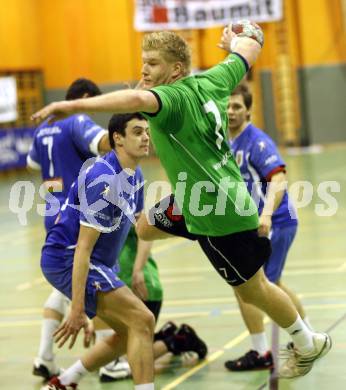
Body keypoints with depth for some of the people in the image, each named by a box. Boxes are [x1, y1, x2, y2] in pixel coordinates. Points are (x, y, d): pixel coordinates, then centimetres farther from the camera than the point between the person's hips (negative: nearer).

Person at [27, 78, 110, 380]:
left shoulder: (44, 129, 15)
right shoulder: (77, 122, -9)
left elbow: (32, 162, 35)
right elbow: (102, 141, -31)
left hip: (54, 216, 8)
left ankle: (45, 359, 15)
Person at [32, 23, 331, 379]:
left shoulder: (174, 97, -27)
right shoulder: (210, 81, -4)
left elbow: (136, 99, -49)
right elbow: (249, 49, 12)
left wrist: (73, 106, -56)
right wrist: (237, 39, 36)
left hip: (219, 213, -9)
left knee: (253, 290, 13)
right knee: (146, 229, 24)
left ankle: (308, 345, 34)